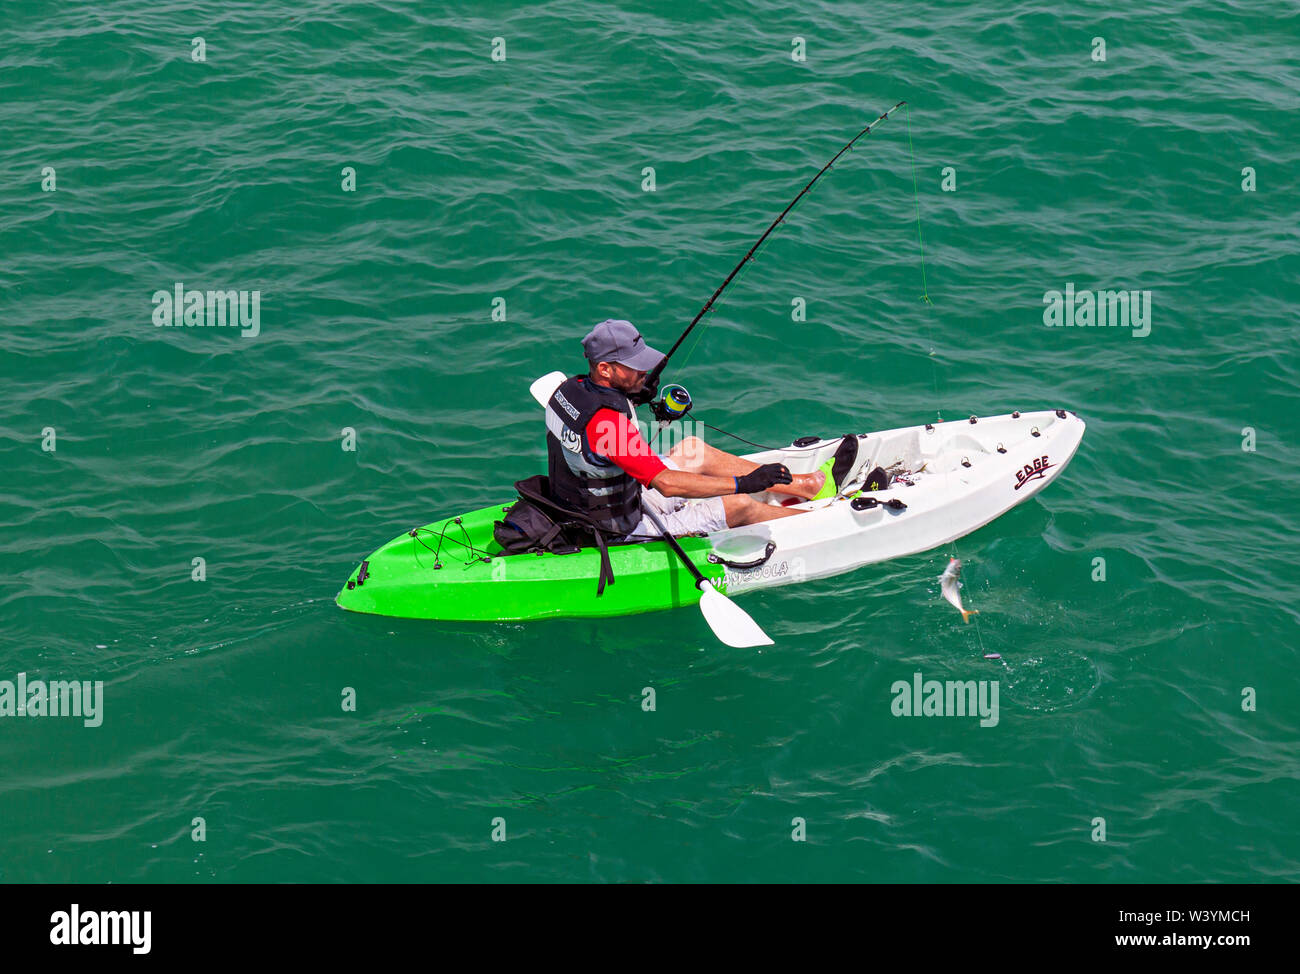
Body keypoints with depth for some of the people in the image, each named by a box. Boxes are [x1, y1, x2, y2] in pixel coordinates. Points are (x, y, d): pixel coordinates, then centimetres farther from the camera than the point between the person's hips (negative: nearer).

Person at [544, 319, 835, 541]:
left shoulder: (570, 388, -6)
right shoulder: (606, 419, -34)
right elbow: (668, 484, -35)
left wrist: (634, 399, 3)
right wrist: (744, 483, -32)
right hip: (623, 533, -9)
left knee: (693, 449, 16)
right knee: (738, 505, -3)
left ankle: (805, 484, 25)